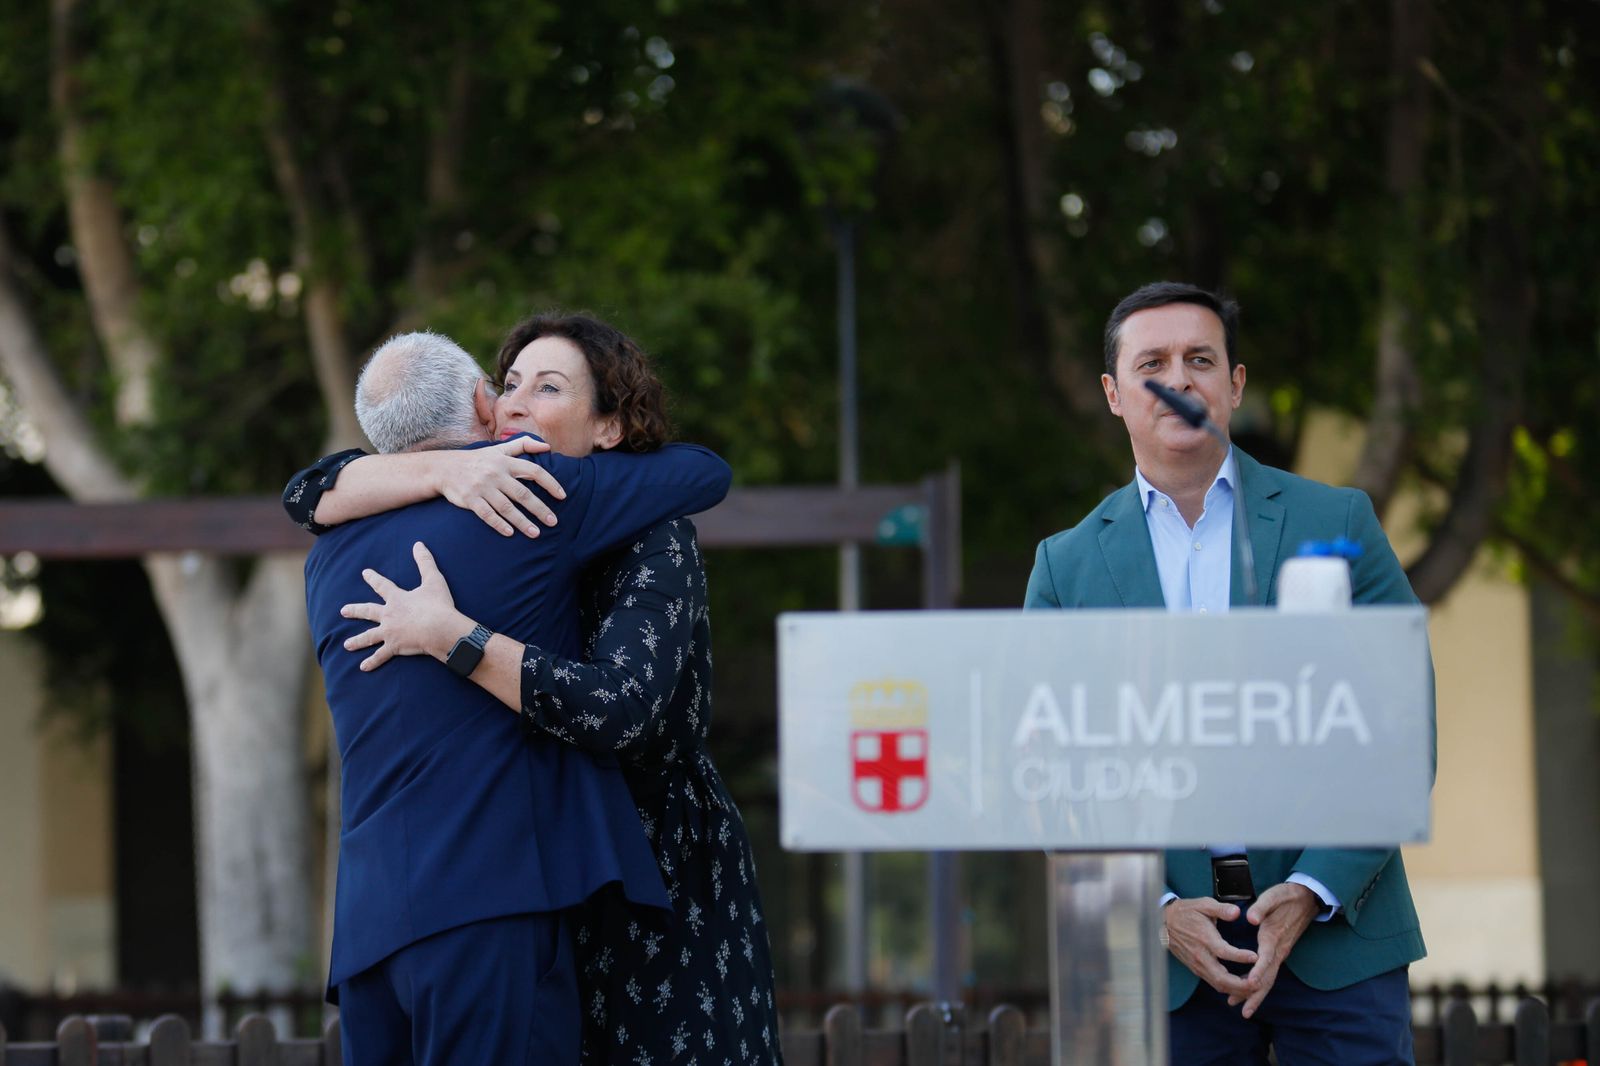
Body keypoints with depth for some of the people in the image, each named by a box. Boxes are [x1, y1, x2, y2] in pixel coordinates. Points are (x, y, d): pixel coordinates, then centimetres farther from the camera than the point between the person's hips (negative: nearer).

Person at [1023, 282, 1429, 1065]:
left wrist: (1314, 891, -10)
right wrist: (1153, 911, -8)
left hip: (1337, 925, -1)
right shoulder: (1066, 565, 9)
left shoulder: (1338, 524, 6)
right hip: (1162, 945, 1)